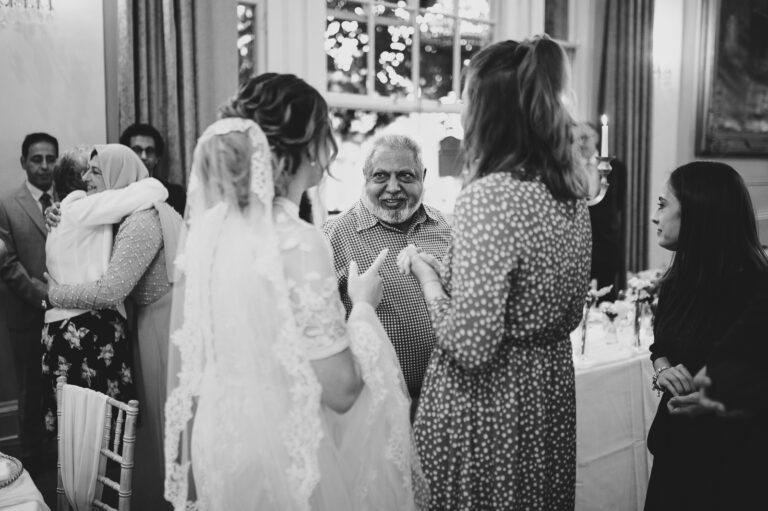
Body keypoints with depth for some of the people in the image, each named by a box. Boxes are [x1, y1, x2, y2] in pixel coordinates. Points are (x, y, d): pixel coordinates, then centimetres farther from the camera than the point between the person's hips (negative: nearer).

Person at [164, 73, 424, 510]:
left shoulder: (209, 225, -4)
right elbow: (340, 388, -21)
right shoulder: (297, 242, -24)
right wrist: (363, 305, -6)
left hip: (219, 438, 6)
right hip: (285, 453, -6)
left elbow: (185, 350, 6)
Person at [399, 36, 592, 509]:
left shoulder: (489, 196, -23)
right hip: (551, 392, 8)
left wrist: (425, 272, -11)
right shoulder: (573, 195, 2)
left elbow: (471, 345, -25)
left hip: (488, 403, -7)